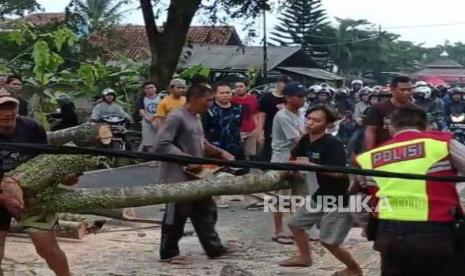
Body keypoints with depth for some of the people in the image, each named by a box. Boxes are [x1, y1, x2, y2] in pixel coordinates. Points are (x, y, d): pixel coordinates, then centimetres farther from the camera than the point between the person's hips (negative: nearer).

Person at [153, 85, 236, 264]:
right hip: (178, 176, -10)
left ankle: (214, 248, 24)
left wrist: (219, 153, 8)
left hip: (195, 175, 10)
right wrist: (187, 159, -25)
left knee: (206, 210, 14)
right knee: (177, 215, 1)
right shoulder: (176, 117, -18)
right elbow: (161, 145, -24)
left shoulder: (196, 118, 12)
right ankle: (168, 253, 14)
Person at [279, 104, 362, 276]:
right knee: (295, 223, 19)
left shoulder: (333, 144, -24)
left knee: (328, 241, -5)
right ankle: (305, 257, 40)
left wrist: (307, 164, -29)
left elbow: (338, 172, -35)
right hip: (320, 195, 9)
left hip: (339, 199, -9)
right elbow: (294, 156, 22)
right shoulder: (306, 139, 1)